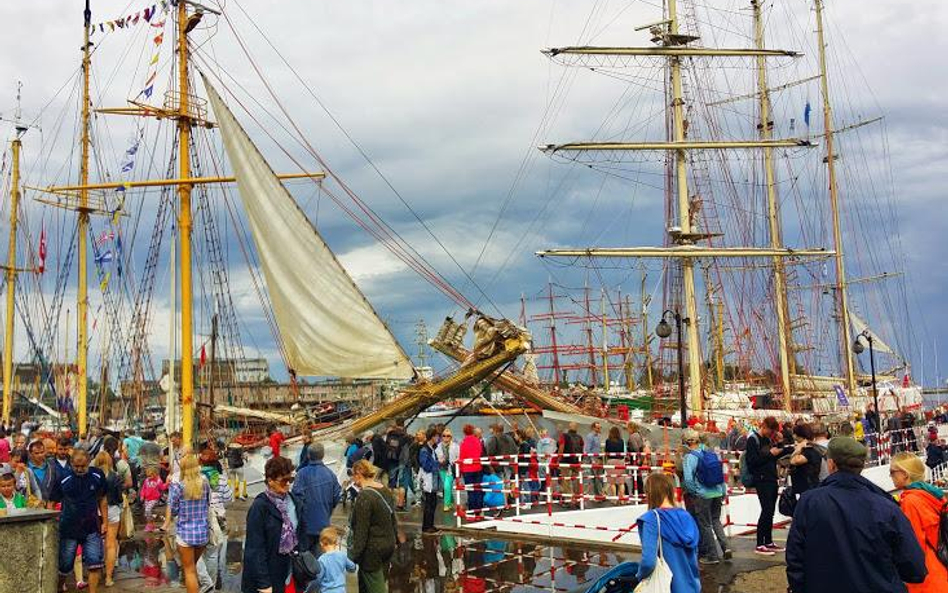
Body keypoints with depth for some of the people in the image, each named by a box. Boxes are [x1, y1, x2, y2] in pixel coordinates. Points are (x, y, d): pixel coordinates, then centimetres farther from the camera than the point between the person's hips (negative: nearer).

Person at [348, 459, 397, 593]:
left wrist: (353, 554, -13)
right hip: (388, 545, 8)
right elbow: (393, 520, 12)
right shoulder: (386, 491, 4)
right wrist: (391, 539, 21)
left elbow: (361, 530, -20)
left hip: (372, 548, -8)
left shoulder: (364, 497, -20)